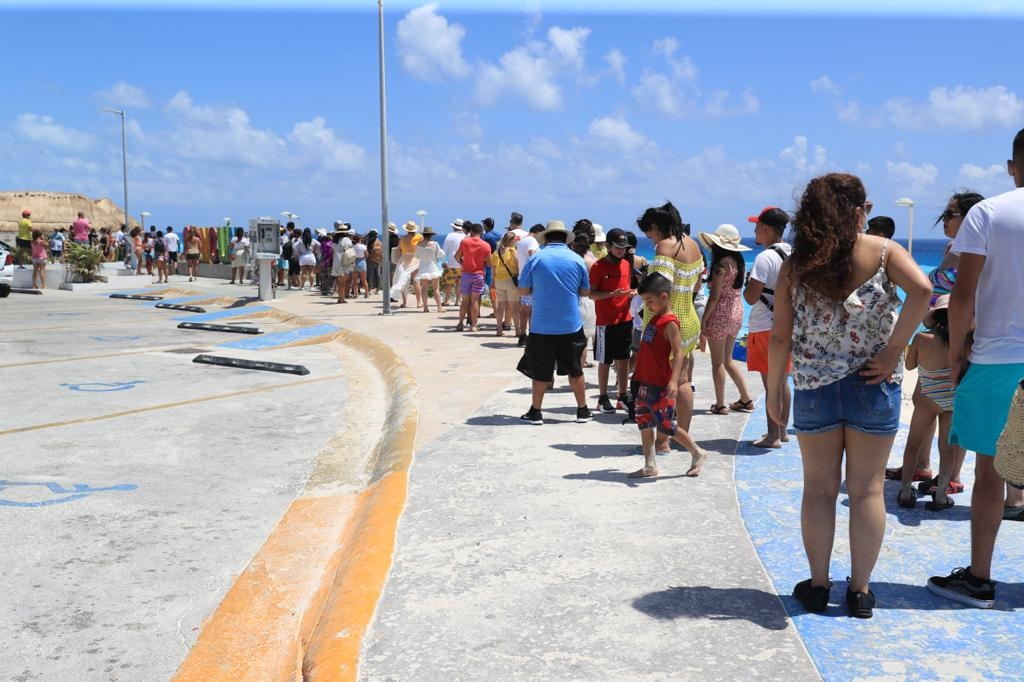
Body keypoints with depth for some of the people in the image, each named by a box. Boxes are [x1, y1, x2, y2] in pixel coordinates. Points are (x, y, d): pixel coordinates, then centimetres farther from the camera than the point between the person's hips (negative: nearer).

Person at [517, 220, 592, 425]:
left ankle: (535, 412, 14)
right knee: (574, 370, 13)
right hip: (571, 325, 2)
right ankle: (582, 410, 19)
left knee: (540, 371, 8)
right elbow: (585, 291, 6)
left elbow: (523, 291, -2)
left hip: (541, 326, -1)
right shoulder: (577, 260, 0)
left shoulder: (536, 259, -5)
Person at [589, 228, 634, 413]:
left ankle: (623, 396, 19)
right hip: (606, 322, -6)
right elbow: (591, 294, -11)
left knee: (624, 359, 10)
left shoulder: (626, 264, 9)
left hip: (625, 320, 6)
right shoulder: (598, 266, -9)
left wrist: (631, 292, -1)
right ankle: (603, 398, 12)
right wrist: (612, 294, -25)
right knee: (605, 361, 3)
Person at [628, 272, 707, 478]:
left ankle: (697, 454, 15)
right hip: (645, 383, 9)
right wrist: (639, 374, 26)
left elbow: (678, 353, -24)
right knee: (644, 424, 10)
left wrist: (674, 380, -35)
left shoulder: (670, 323, -15)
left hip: (660, 386, -9)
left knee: (666, 425, -3)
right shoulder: (654, 319, 12)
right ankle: (650, 466, 16)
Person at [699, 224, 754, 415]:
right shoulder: (739, 262, 7)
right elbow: (736, 289, 12)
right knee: (728, 360, 19)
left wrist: (703, 320, -13)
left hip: (720, 314, -8)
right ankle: (746, 399, 20)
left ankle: (720, 405, 7)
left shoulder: (721, 263, -17)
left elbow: (714, 296, -17)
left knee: (717, 362, 3)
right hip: (737, 311, 8)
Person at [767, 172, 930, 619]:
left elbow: (780, 337, -2)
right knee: (867, 489, 9)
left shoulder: (795, 265, 0)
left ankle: (818, 585, 19)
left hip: (814, 388, 1)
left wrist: (773, 391, 8)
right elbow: (921, 289, -23)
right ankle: (860, 590, 16)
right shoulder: (882, 251, -4)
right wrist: (892, 352, -15)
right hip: (872, 385, -1)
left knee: (819, 489, 12)